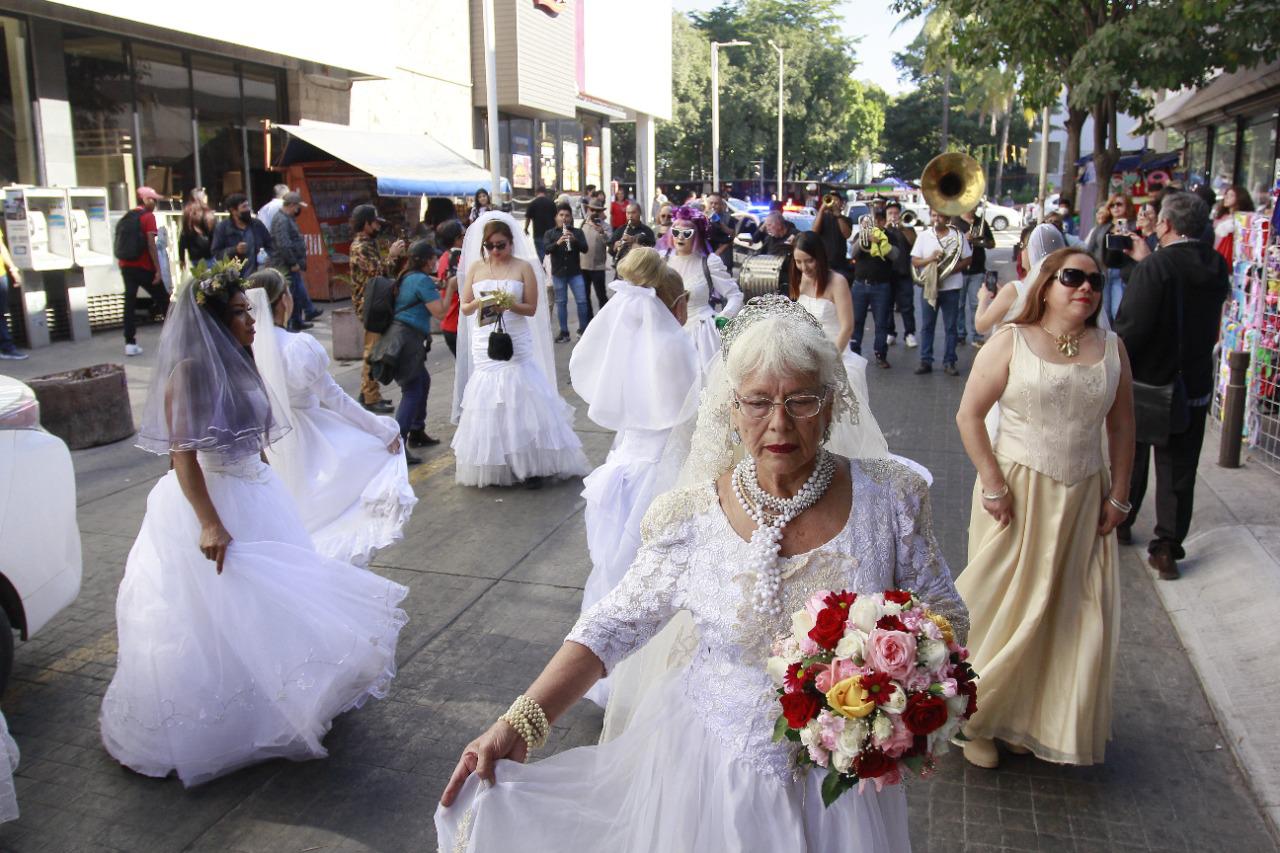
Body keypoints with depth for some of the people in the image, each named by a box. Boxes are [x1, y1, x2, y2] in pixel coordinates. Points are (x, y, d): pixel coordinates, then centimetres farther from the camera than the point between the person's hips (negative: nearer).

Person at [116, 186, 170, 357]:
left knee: (130, 302, 4)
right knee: (163, 299, 8)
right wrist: (158, 269, -14)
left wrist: (123, 266, 20)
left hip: (126, 266, 6)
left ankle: (130, 343, 0)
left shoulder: (126, 217, 13)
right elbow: (151, 244, -14)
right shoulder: (148, 216, -7)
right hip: (144, 267, -6)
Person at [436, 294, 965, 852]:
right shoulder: (693, 513, -14)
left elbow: (944, 616, -1)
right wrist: (518, 725, -18)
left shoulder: (889, 497, -12)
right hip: (713, 768, 0)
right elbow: (615, 626, -9)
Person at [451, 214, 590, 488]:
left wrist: (510, 304, -19)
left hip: (516, 344, -2)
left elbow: (532, 308, -1)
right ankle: (493, 467, 12)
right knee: (488, 403, 2)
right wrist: (478, 303, -13)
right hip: (484, 345, 3)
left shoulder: (523, 267, 0)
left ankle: (530, 465, 2)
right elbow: (464, 307, 9)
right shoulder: (475, 267, 8)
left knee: (520, 401, -6)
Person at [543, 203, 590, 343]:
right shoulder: (550, 233, 5)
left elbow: (585, 248, -5)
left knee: (582, 301, -3)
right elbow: (546, 249, -11)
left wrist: (574, 239, -23)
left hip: (575, 272, 0)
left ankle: (583, 330, 11)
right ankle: (564, 332, 11)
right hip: (558, 273, 0)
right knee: (561, 302, 5)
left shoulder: (577, 232, 7)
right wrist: (557, 242, -30)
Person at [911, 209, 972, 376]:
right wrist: (930, 259, -17)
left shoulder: (958, 235, 0)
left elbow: (967, 259, 2)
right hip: (929, 286, 1)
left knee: (951, 327, 3)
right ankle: (925, 361, 12)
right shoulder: (924, 235, 4)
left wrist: (951, 269, -14)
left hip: (951, 287, -1)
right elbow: (914, 261, 1)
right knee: (927, 326, 5)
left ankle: (949, 362, 10)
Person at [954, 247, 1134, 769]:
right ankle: (978, 720, 24)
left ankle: (1038, 719, 31)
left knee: (1071, 614, 10)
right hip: (1017, 492, -4)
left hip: (1084, 499, 4)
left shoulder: (1111, 349, 6)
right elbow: (969, 416, -9)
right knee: (1005, 608, 4)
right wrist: (993, 485, -15)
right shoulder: (1011, 343, -6)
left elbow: (1121, 426, 10)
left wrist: (1118, 495, 5)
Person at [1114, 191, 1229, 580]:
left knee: (1130, 458, 17)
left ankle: (1120, 521, 33)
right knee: (1178, 468, 9)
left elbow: (1131, 326, -23)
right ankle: (1167, 546, 10)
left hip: (1147, 382, -4)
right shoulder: (1217, 267, -1)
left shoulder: (1154, 267, -21)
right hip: (1195, 386, 4)